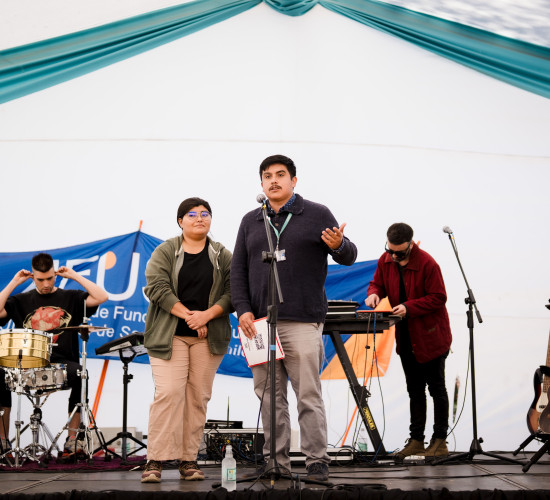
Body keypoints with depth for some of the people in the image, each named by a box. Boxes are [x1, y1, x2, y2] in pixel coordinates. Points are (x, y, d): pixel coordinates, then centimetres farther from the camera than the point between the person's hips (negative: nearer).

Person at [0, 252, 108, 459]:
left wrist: (74, 276, 2)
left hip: (63, 363, -1)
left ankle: (72, 440, -27)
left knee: (79, 374, -35)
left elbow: (101, 297, -3)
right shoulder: (21, 301, 16)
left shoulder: (71, 298, 12)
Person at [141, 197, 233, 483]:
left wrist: (207, 315, -14)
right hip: (170, 336, -2)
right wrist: (187, 315, -14)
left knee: (199, 396, 2)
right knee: (168, 393, -13)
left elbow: (232, 292, 1)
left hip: (208, 337, 2)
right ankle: (155, 460, -10)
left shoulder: (223, 256, 10)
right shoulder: (164, 252, 4)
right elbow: (157, 287, -7)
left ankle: (189, 460, 9)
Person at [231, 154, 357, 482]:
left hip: (302, 322, -4)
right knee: (270, 396, 7)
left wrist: (339, 246, -19)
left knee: (309, 395, -5)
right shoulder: (250, 222, 16)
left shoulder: (317, 215, 6)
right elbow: (238, 271, 14)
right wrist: (243, 309, 1)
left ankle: (317, 461, 2)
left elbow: (350, 257, 5)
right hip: (258, 322, 4)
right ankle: (275, 460, 15)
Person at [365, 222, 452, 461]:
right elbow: (378, 283, 12)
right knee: (414, 389, 13)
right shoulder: (385, 261, -2)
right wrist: (374, 293, -12)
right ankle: (416, 440, 19)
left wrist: (409, 307, -26)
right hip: (406, 338, 7)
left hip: (431, 336, -6)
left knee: (436, 388, 2)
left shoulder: (427, 263, -20)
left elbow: (438, 298, -18)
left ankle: (440, 441, 10)